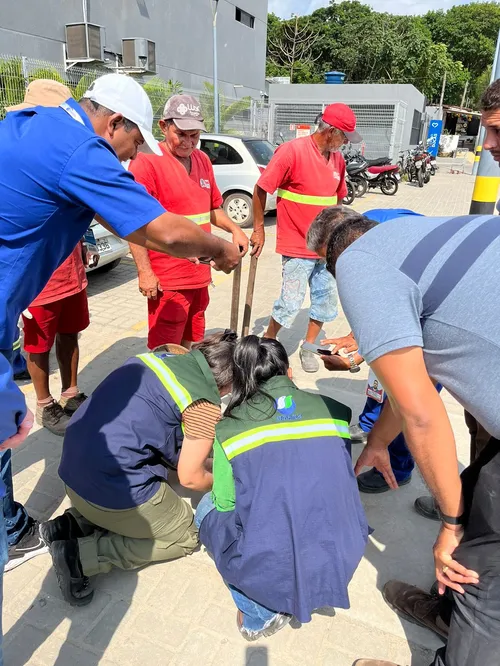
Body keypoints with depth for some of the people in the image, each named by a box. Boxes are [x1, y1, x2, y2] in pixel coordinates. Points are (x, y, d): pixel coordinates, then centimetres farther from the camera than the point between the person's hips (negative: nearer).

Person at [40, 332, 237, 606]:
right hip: (113, 487, -8)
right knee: (186, 536, 13)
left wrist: (203, 461, 26)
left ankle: (74, 523, 13)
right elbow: (190, 478, -4)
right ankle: (81, 555, 0)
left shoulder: (163, 355, 8)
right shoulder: (205, 405, -14)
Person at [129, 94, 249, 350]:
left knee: (187, 344, 18)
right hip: (167, 279, -7)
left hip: (199, 274, 7)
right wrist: (144, 272, -18)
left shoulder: (202, 160, 10)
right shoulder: (147, 161, -12)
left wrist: (233, 229, 3)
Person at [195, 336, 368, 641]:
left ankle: (260, 613, 12)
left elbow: (226, 506, 4)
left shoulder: (228, 430, -6)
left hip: (267, 572, -4)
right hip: (342, 561, 4)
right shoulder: (335, 411, 1)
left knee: (208, 508, 25)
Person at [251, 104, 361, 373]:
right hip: (297, 247, -7)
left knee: (326, 299, 12)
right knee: (290, 305, -3)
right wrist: (258, 229, -6)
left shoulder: (337, 158, 6)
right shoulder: (292, 151, -14)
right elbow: (260, 189, -10)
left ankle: (308, 348, 30)